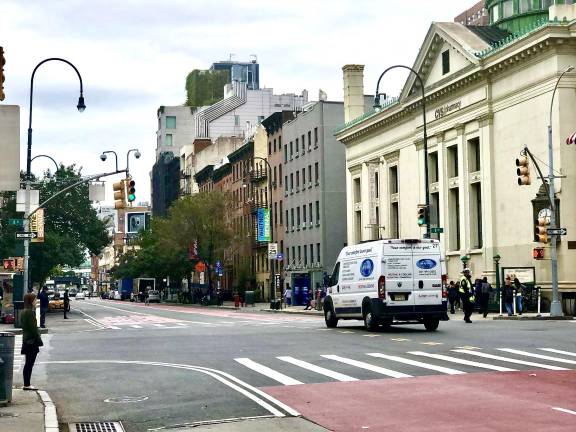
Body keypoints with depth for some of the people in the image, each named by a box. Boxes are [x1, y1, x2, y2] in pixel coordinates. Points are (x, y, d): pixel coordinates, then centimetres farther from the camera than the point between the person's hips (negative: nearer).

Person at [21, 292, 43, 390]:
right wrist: (39, 341, -13)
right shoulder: (30, 312, -18)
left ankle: (26, 384, 16)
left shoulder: (24, 312, 11)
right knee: (29, 364, -4)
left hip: (26, 341, 9)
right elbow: (33, 328, -19)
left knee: (28, 364, 13)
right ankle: (27, 385, -1)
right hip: (32, 341, -9)